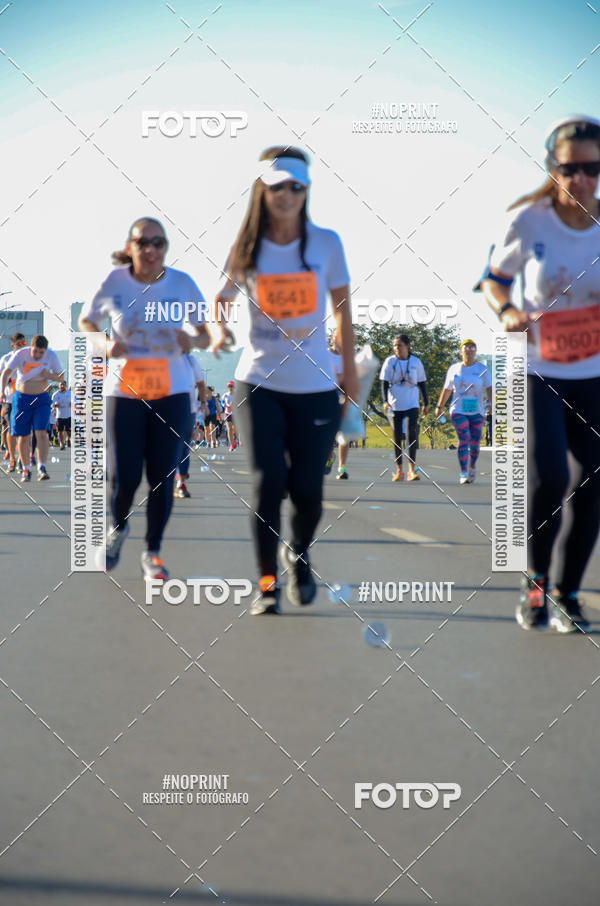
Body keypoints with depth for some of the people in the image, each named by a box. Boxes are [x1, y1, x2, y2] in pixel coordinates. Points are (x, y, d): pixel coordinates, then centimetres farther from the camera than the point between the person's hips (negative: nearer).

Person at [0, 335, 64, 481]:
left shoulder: (51, 356, -7)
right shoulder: (20, 354, -13)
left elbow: (61, 377, 3)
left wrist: (49, 375, -19)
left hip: (41, 399, 0)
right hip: (22, 399, 0)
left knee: (41, 433, -16)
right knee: (23, 437, 3)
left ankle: (42, 468, -19)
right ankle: (26, 470, 17)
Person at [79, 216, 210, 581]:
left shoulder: (183, 284, -6)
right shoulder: (112, 283, -7)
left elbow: (206, 336, 3)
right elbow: (85, 323, 8)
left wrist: (193, 341, -20)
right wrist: (105, 345, -13)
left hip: (172, 393, 1)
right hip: (124, 392, 0)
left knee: (162, 476, 1)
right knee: (124, 477, -3)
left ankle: (153, 553, 18)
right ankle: (119, 527, 31)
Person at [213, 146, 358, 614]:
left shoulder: (326, 243, -2)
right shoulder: (248, 249, 0)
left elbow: (342, 306, 7)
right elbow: (224, 297, 13)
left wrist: (350, 368, 9)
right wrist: (220, 329, -9)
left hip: (315, 386, 0)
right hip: (259, 382, 0)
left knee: (306, 488, 0)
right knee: (267, 481, -8)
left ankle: (299, 555, 31)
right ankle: (267, 583, 5)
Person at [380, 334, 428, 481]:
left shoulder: (416, 362, 3)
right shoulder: (390, 361, 0)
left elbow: (422, 384, 10)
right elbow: (384, 383, -1)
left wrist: (426, 404, 12)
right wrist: (385, 401, -15)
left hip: (412, 404, -1)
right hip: (394, 405, 1)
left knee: (411, 434, -12)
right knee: (397, 437, 4)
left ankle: (412, 470, -11)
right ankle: (399, 470, 12)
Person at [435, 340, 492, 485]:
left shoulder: (482, 369, 5)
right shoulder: (454, 369, 8)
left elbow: (489, 388, -4)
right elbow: (447, 389, 17)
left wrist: (491, 404, -19)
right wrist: (439, 406, 19)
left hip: (476, 411, 1)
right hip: (458, 410, -1)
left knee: (475, 442, 4)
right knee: (464, 440, -14)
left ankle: (472, 465, 33)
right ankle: (463, 473, -15)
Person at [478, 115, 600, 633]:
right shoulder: (530, 221, -12)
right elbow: (494, 278, 3)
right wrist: (507, 311, -17)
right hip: (538, 371, -2)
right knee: (548, 477, -18)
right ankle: (536, 582, 7)